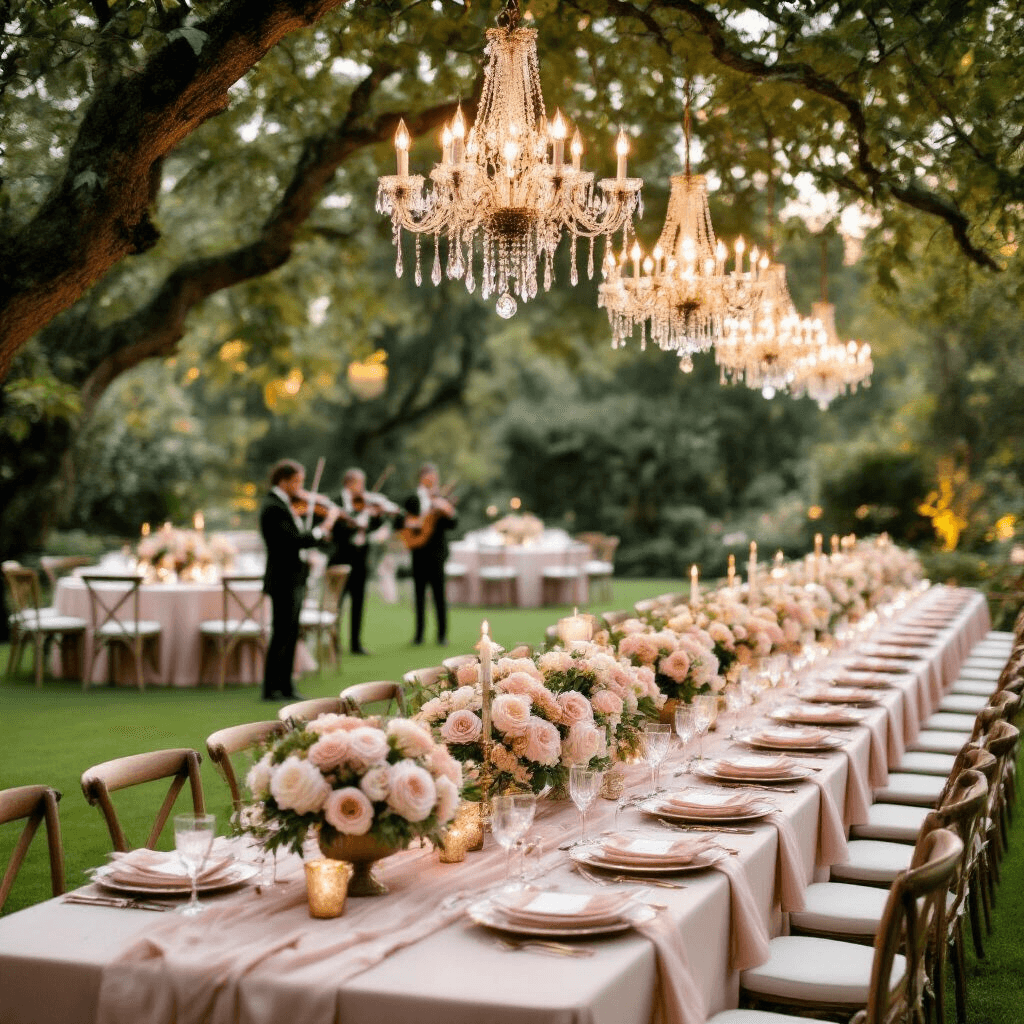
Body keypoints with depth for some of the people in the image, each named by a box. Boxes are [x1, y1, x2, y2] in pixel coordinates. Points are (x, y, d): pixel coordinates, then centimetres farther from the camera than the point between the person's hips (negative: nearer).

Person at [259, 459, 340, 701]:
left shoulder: (284, 505, 13)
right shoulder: (273, 508, -17)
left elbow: (299, 537, 13)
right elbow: (292, 540, -27)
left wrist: (321, 533, -2)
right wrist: (323, 529, -21)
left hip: (294, 580, 10)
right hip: (283, 581, -10)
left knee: (290, 635, 13)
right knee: (281, 635, -4)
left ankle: (285, 686, 19)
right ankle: (271, 689, 3)